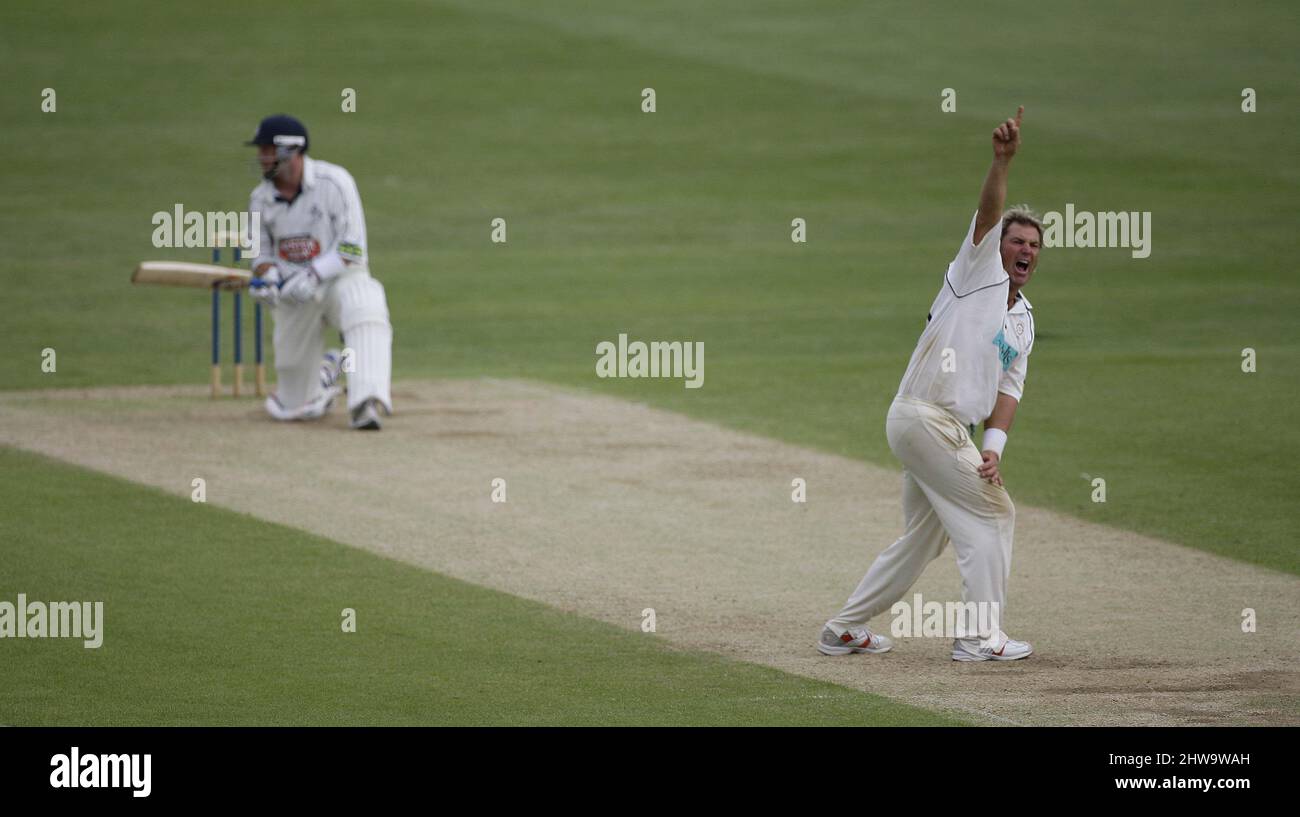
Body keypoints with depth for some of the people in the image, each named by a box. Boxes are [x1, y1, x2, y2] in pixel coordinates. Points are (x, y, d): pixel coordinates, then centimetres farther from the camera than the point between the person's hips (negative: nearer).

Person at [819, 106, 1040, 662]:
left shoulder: (1022, 319, 21)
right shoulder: (978, 271, 0)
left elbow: (1008, 388, 13)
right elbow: (988, 213, -17)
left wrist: (993, 445, -3)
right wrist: (1002, 160, -33)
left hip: (949, 428, 9)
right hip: (926, 415, -9)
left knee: (922, 538, 14)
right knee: (991, 511, -9)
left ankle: (845, 630, 22)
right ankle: (980, 635, -8)